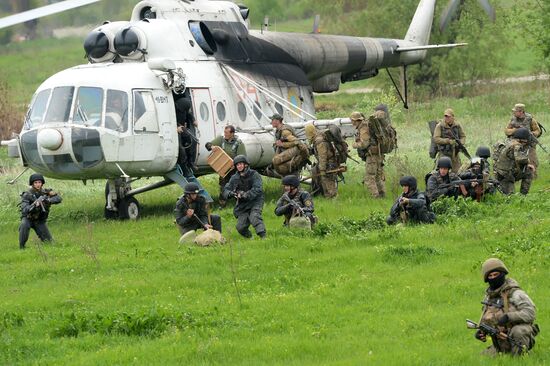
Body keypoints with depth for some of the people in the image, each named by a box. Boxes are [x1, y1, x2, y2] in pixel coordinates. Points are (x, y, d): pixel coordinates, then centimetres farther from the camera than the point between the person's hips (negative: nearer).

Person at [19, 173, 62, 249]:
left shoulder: (45, 192, -8)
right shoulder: (27, 195, -19)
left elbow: (58, 198, -19)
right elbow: (24, 210, -30)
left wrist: (48, 200, -36)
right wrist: (34, 205, -48)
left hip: (40, 220, 3)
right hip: (28, 218, -3)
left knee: (49, 241, -8)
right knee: (24, 225, -38)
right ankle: (21, 247, -23)